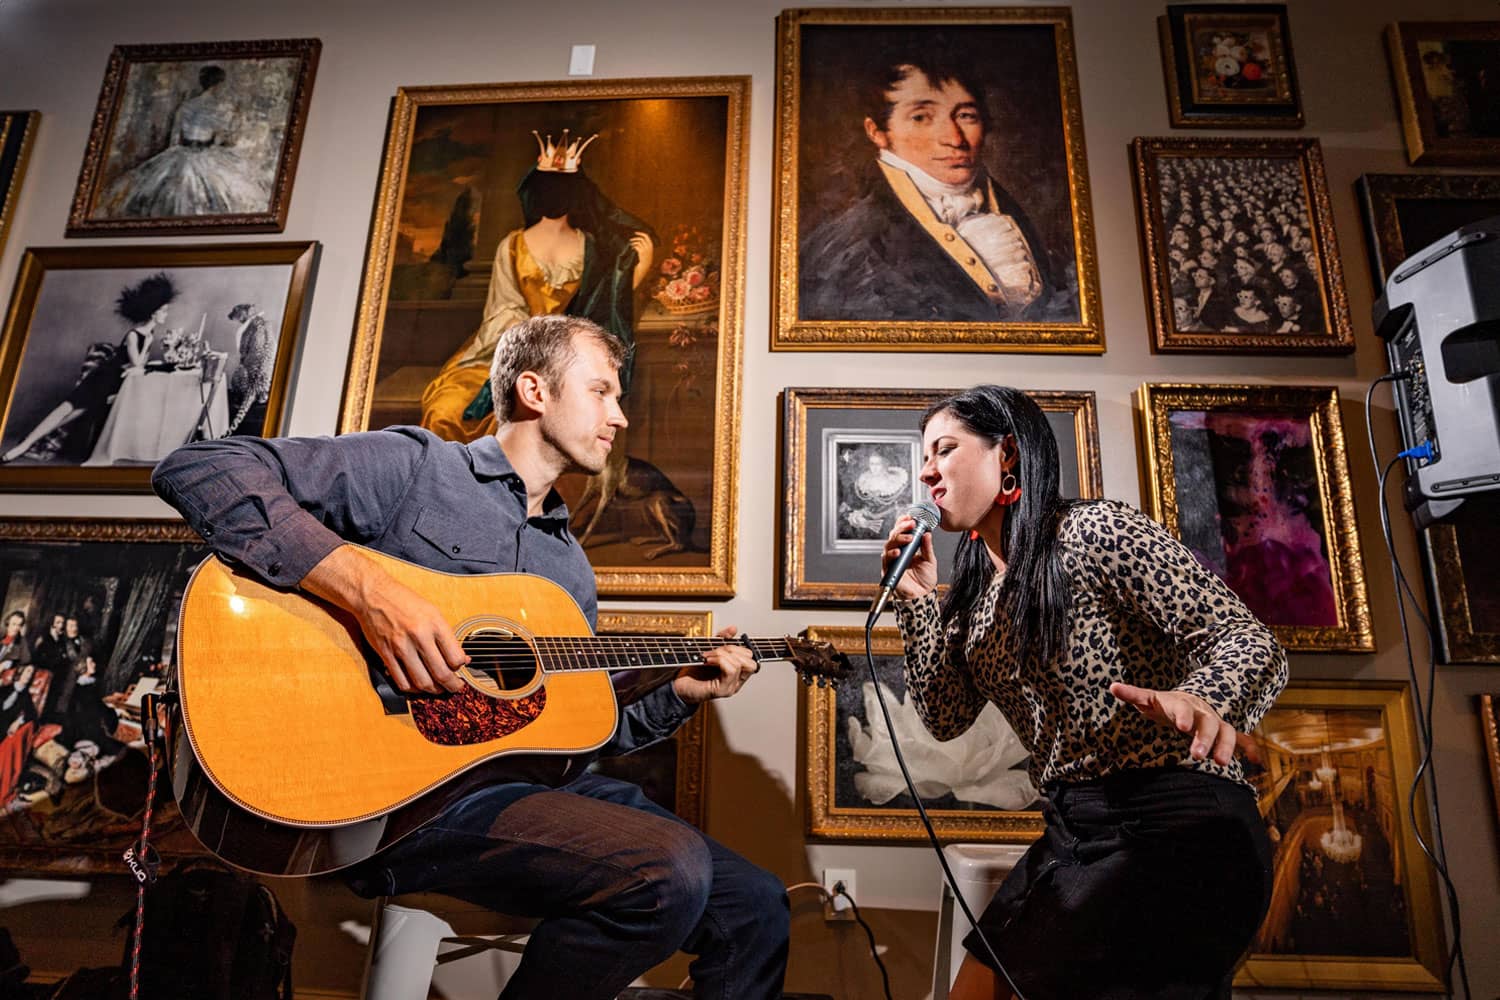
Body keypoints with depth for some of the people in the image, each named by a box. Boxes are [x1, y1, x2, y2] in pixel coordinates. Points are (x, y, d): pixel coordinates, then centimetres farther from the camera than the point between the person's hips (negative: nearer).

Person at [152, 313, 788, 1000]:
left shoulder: (570, 566, 18)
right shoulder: (415, 466, -1)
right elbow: (196, 469, -11)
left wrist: (679, 695, 7)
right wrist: (366, 589, -24)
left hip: (531, 782, 7)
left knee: (754, 906, -2)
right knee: (671, 869, -27)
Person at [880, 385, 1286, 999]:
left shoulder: (1094, 529, -12)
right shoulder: (975, 587, 8)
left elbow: (1250, 643, -16)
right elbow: (946, 717, 6)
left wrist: (1202, 700, -39)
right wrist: (916, 597, -3)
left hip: (1178, 830, -7)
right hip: (1074, 833, 7)